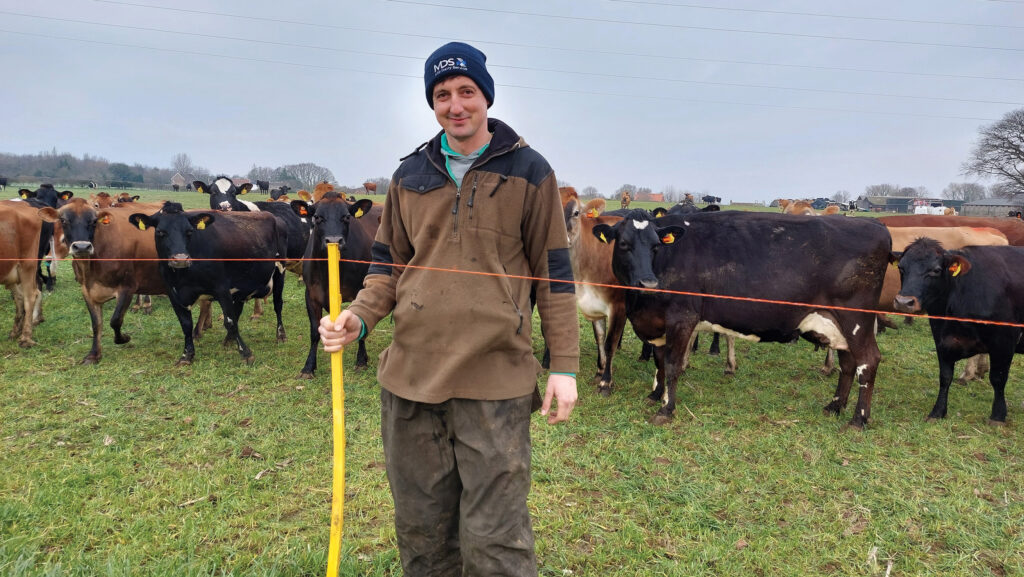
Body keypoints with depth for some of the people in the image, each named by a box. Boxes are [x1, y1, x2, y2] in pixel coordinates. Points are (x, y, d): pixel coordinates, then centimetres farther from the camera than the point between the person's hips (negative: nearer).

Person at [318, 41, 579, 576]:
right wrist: (358, 317, -4)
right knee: (421, 528, 16)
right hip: (410, 376, 4)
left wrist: (564, 366, -3)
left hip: (496, 379, -3)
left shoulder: (528, 171, 1)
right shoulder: (410, 175, 11)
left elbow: (555, 273, 1)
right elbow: (388, 265, 16)